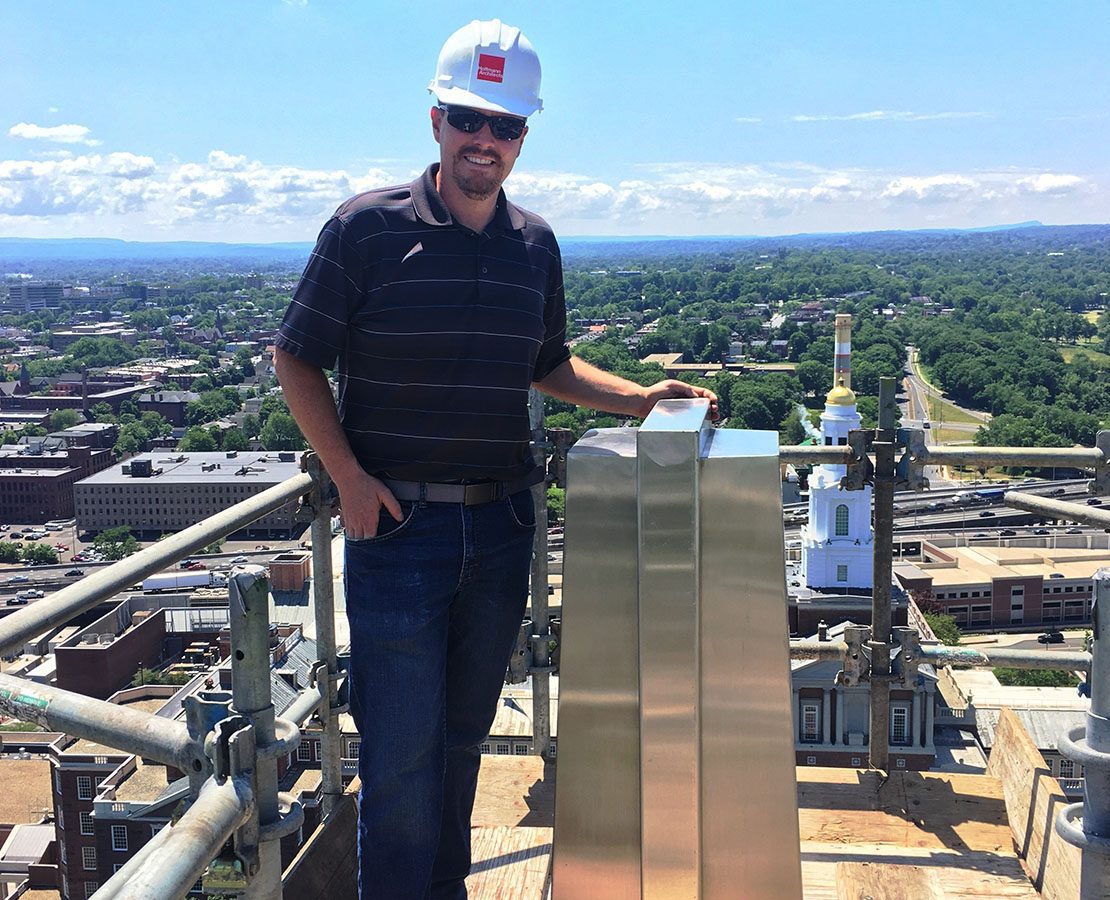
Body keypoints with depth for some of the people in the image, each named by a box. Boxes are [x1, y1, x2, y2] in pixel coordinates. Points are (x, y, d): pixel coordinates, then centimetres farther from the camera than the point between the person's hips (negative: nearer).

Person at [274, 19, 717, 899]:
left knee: (465, 728, 17)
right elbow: (300, 361, -2)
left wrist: (637, 397, 5)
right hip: (398, 523, -4)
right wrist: (350, 478, -11)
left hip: (501, 523, 5)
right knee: (403, 745, -2)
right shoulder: (367, 227, -7)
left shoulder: (535, 244, 7)